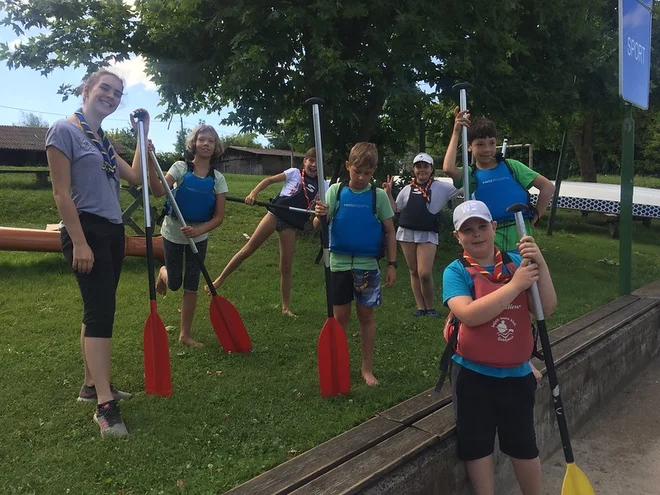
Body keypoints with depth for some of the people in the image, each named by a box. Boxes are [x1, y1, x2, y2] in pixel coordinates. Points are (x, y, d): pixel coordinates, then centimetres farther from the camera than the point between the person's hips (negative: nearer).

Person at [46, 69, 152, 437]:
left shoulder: (104, 141, 17)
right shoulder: (65, 130, -7)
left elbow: (135, 177, 10)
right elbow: (62, 193, -13)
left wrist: (143, 135, 8)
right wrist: (79, 242, -19)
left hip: (112, 231, 9)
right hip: (86, 230, -9)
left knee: (99, 309, 12)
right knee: (101, 310, -14)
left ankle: (92, 384, 23)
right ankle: (105, 405, -11)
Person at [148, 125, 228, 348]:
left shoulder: (218, 179, -6)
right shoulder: (180, 167, -11)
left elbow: (219, 216, -9)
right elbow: (159, 192, -27)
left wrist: (198, 230, -26)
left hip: (199, 236, 2)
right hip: (173, 233, -1)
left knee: (191, 286, 4)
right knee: (174, 283, 8)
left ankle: (185, 334, 17)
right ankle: (163, 273, 46)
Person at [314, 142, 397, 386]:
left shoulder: (379, 195, -3)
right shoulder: (336, 190, -2)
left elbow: (389, 231, 2)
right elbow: (318, 226, -8)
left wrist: (392, 264, -2)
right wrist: (320, 216, -30)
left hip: (367, 264, 0)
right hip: (339, 262, 1)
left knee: (366, 315, 10)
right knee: (340, 316, 9)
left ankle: (367, 368, 23)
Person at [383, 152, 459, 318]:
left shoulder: (441, 187, 3)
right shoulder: (407, 189, 12)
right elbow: (395, 209, 16)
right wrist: (388, 193, 7)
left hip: (428, 234, -3)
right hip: (407, 233, 3)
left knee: (425, 273, -10)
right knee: (414, 272, 8)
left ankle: (430, 306, 11)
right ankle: (420, 306, 20)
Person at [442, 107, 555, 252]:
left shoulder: (510, 166, 3)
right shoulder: (470, 175, 2)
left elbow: (548, 187, 5)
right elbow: (448, 168, -21)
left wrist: (534, 218, 1)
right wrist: (456, 133, -12)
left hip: (519, 239, 1)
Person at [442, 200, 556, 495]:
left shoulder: (517, 263, -2)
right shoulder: (456, 271, -10)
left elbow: (547, 309, -9)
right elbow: (470, 315, -27)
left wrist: (540, 265, -22)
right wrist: (515, 284, -26)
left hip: (517, 373, 2)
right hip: (473, 375, -2)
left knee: (524, 445, 17)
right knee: (477, 446, 13)